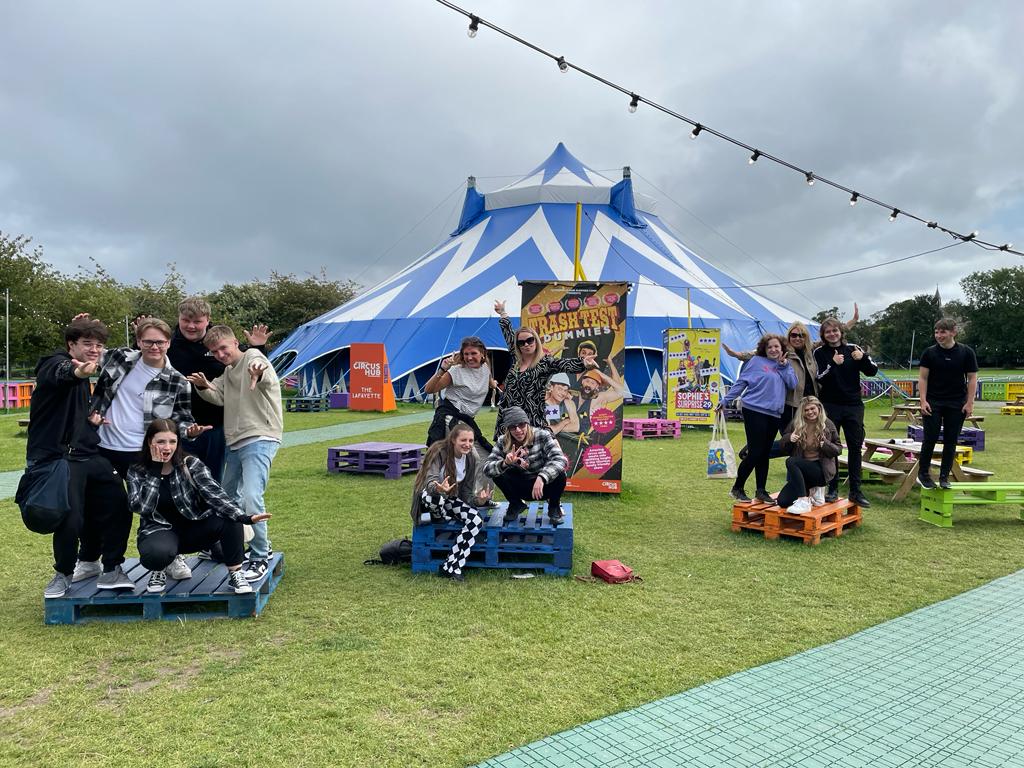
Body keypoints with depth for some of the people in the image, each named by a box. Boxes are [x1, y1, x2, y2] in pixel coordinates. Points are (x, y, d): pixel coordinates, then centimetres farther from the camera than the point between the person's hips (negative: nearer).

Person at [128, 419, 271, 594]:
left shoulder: (191, 464, -8)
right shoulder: (136, 472, -5)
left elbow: (214, 494, -22)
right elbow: (140, 507, -19)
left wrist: (243, 517, -37)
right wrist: (155, 470, -20)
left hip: (194, 527, 1)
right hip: (160, 531, -1)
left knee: (230, 520, -28)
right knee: (156, 554, -37)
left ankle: (235, 574, -12)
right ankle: (161, 568, 0)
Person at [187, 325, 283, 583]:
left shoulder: (252, 356, -9)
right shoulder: (228, 371, 18)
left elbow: (264, 373, -33)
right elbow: (219, 398, 10)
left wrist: (259, 372, -58)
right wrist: (204, 387, -11)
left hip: (260, 439, -10)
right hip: (235, 442, 10)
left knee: (250, 498, -22)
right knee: (228, 497, 20)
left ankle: (260, 557, -7)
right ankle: (261, 543, 34)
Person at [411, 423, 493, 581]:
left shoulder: (471, 458, -4)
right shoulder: (438, 452, -20)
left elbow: (466, 491, -1)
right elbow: (430, 483, -30)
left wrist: (477, 500, -24)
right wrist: (438, 488, -54)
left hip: (450, 500, 5)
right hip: (428, 498, -5)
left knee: (476, 520, -22)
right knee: (435, 497, -42)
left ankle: (450, 568, -20)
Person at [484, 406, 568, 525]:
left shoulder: (542, 436, -18)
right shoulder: (502, 442, -12)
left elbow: (560, 459, -31)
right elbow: (487, 469, -20)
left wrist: (541, 478, -47)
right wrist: (505, 463, -41)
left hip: (544, 485, -2)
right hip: (520, 488, 2)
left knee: (560, 474, -32)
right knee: (498, 472, -23)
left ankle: (554, 506, 1)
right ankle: (516, 504, 6)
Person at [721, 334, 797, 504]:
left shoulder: (785, 365, 15)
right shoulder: (756, 361, -1)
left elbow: (793, 384, 2)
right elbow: (741, 382, -3)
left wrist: (784, 365, -4)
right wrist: (726, 401, -7)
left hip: (774, 414, 5)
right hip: (754, 411, -5)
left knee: (765, 454, 9)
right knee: (755, 453, -7)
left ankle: (761, 491, 17)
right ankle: (737, 488, 7)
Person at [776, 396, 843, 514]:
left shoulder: (828, 425, -4)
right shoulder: (795, 424, 1)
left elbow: (838, 450, 2)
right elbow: (784, 448, 8)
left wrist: (826, 444, -20)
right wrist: (789, 438, -14)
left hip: (821, 470, -4)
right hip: (801, 470, 4)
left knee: (791, 461, -34)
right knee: (782, 502, -12)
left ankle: (803, 502, -31)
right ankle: (809, 491, 15)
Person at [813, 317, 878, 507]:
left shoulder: (853, 349, 5)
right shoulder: (820, 353, 0)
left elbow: (872, 371, 1)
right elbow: (819, 378, -11)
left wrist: (863, 358, -17)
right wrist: (833, 363, -24)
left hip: (853, 406, 2)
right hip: (830, 406, -2)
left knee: (855, 447, 3)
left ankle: (855, 490, 10)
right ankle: (833, 488, 12)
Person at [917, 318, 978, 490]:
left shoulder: (966, 353, -1)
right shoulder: (930, 353, -1)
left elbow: (972, 378, 1)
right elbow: (922, 377, -1)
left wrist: (970, 403, -5)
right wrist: (923, 401, -10)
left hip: (956, 404, 1)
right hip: (933, 403, -1)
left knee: (951, 440, 4)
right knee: (930, 438, -3)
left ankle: (944, 477, 14)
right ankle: (923, 474, 10)